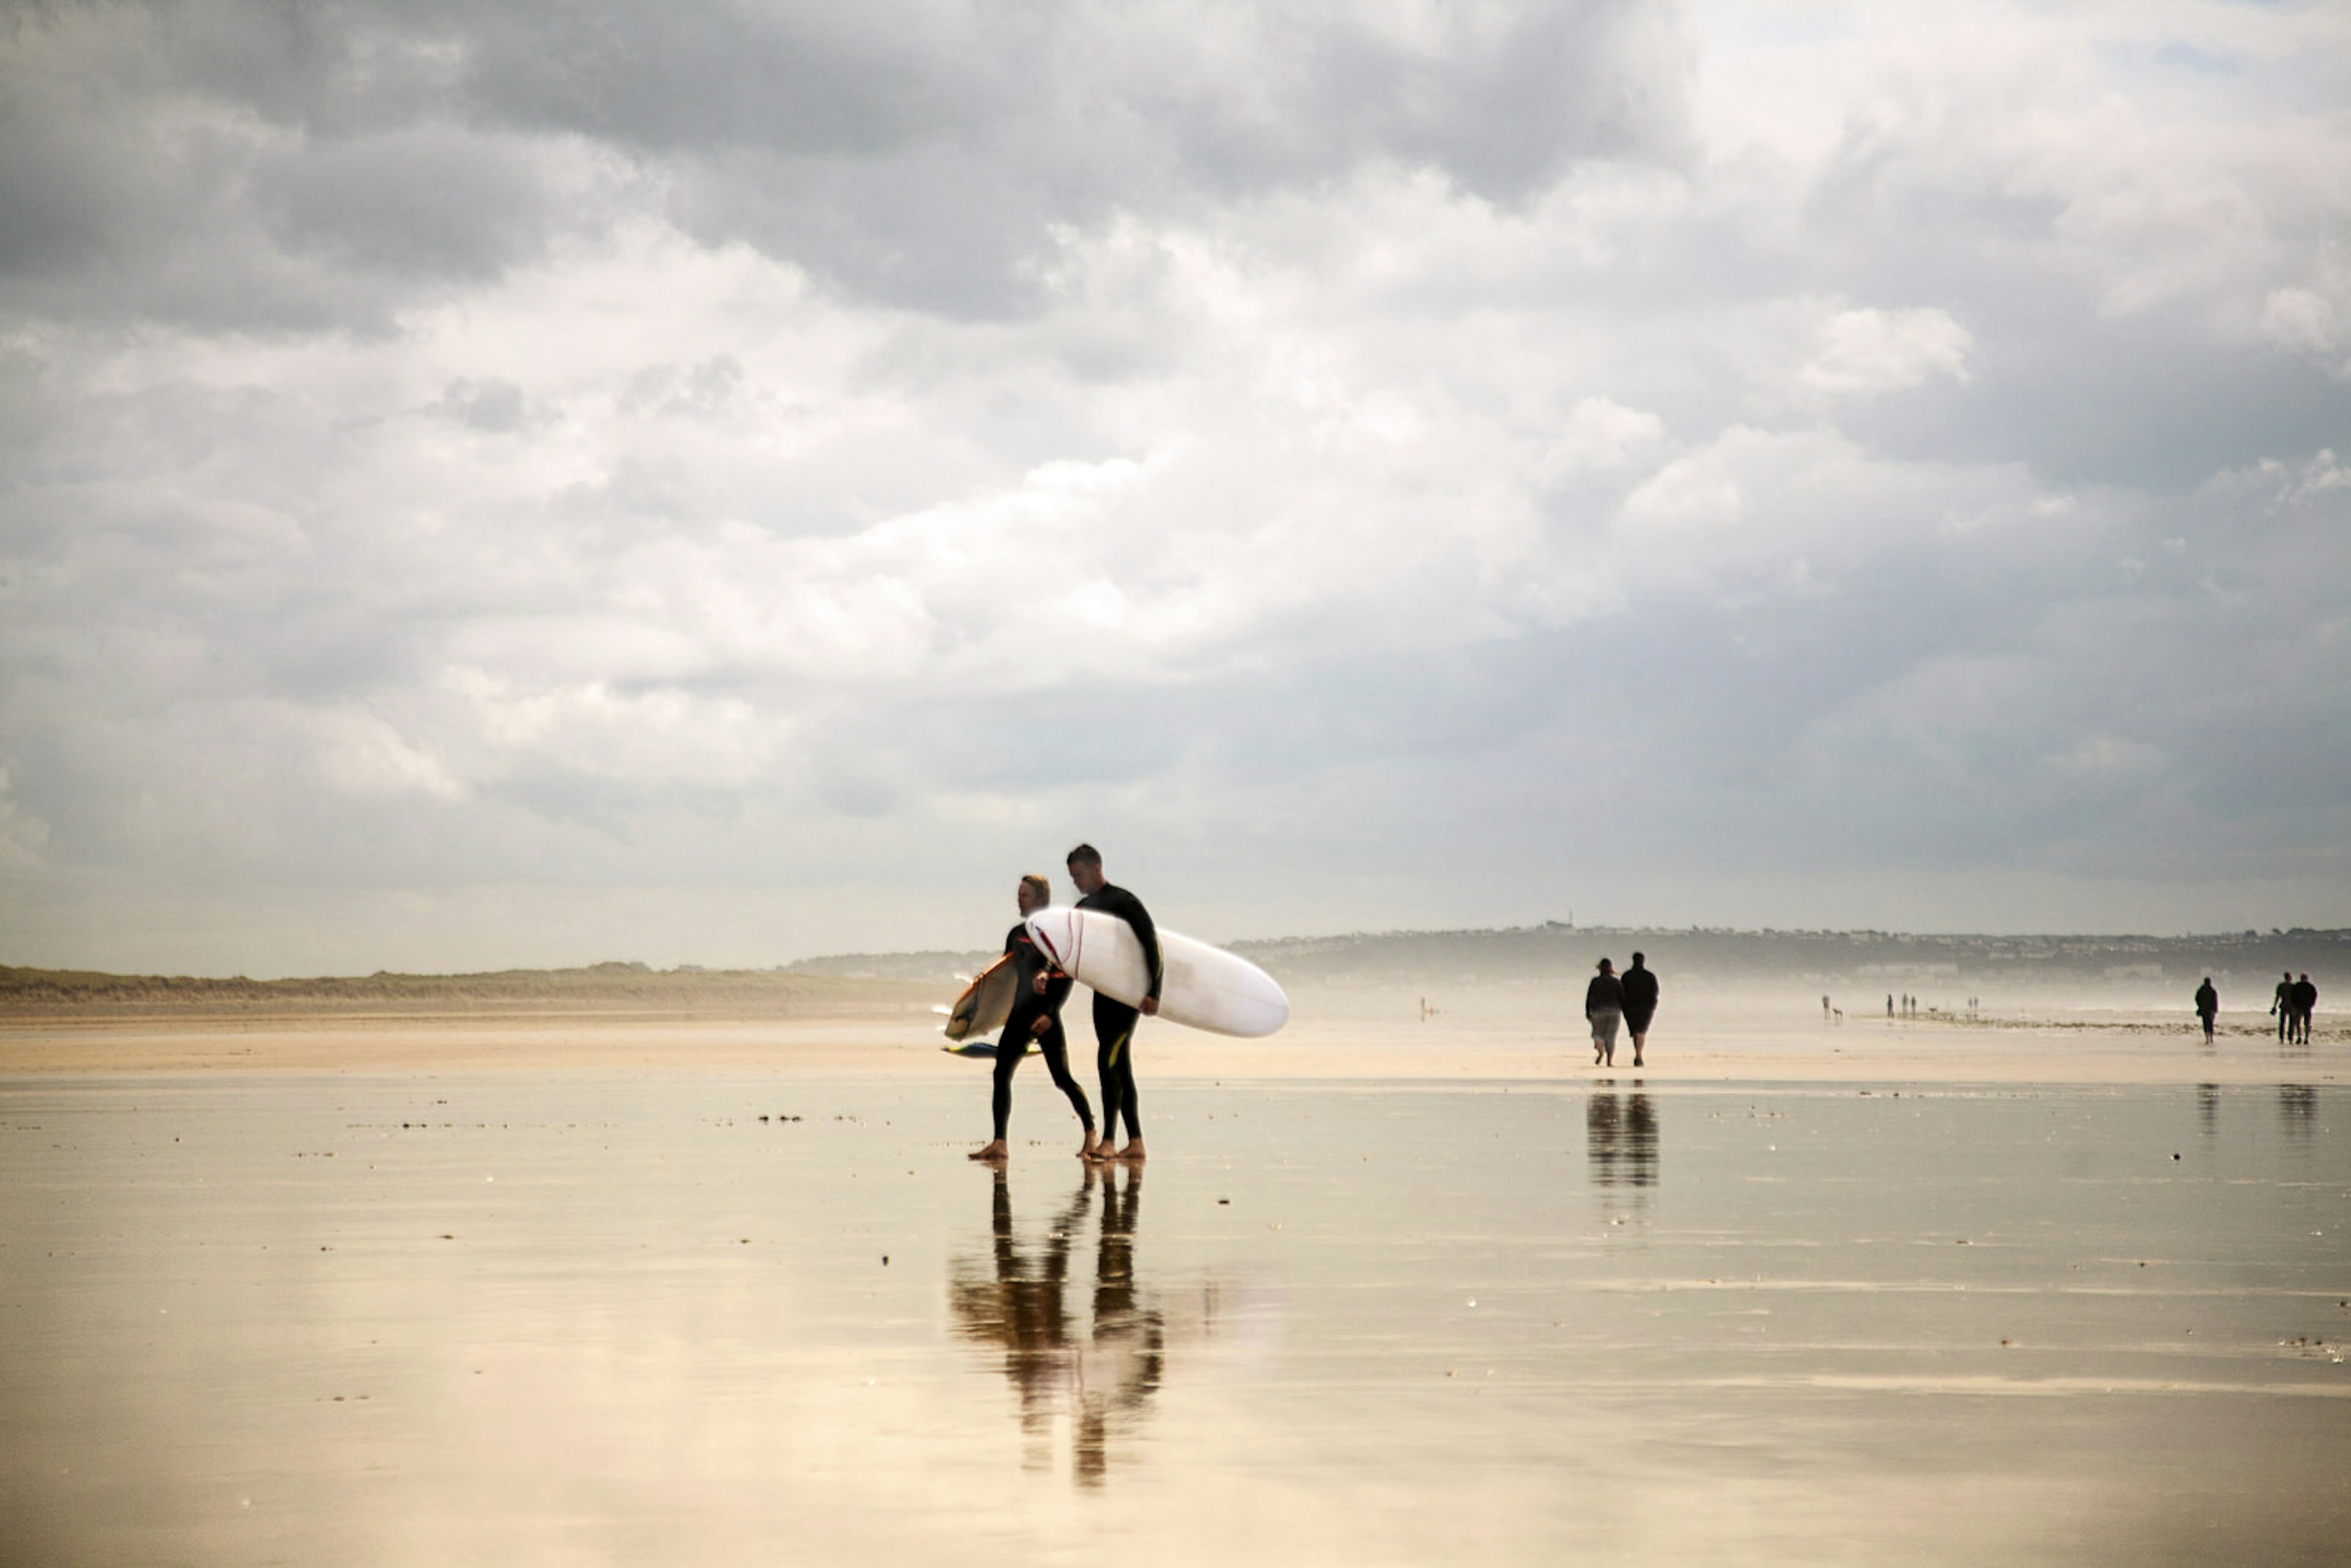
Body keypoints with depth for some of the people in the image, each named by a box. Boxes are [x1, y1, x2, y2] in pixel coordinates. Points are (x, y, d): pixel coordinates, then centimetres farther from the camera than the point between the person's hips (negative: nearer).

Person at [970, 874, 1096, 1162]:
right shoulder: (1016, 934, 13)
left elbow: (1068, 976, -10)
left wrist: (1050, 1013, -16)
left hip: (1046, 1010, -6)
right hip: (1021, 1012, 6)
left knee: (1062, 1078, -7)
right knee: (1001, 1074, -4)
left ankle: (1091, 1133, 9)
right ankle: (999, 1143, -5)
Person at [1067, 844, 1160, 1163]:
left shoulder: (1124, 902, -9)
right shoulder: (1082, 909, 14)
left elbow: (1153, 945, -13)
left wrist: (1153, 993, -19)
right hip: (1103, 992, 8)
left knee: (1108, 1061, -17)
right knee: (1120, 1067, 7)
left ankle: (1108, 1141, -20)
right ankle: (1135, 1143, 9)